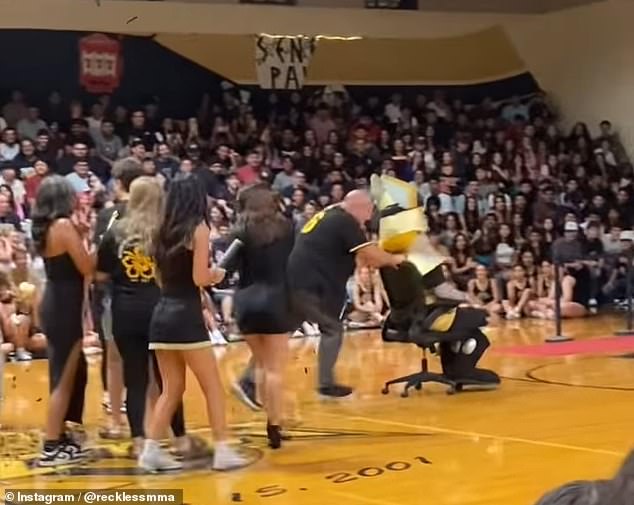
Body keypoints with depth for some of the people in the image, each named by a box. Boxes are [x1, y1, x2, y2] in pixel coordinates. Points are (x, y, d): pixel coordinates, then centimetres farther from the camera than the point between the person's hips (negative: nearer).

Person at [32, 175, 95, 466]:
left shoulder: (45, 227, 11)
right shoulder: (64, 225, -16)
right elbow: (87, 268, -17)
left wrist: (80, 236, 10)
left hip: (55, 304, 9)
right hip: (64, 308, -9)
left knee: (71, 372, 19)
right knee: (64, 377, -3)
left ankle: (59, 437, 26)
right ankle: (52, 447, 0)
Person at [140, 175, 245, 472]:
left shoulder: (165, 231, 13)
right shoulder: (199, 228, -5)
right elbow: (200, 278, -12)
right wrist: (216, 275, 9)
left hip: (162, 313, 6)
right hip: (186, 315, -6)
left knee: (172, 389, 13)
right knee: (212, 387, 4)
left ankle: (151, 450, 7)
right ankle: (222, 451, 4)